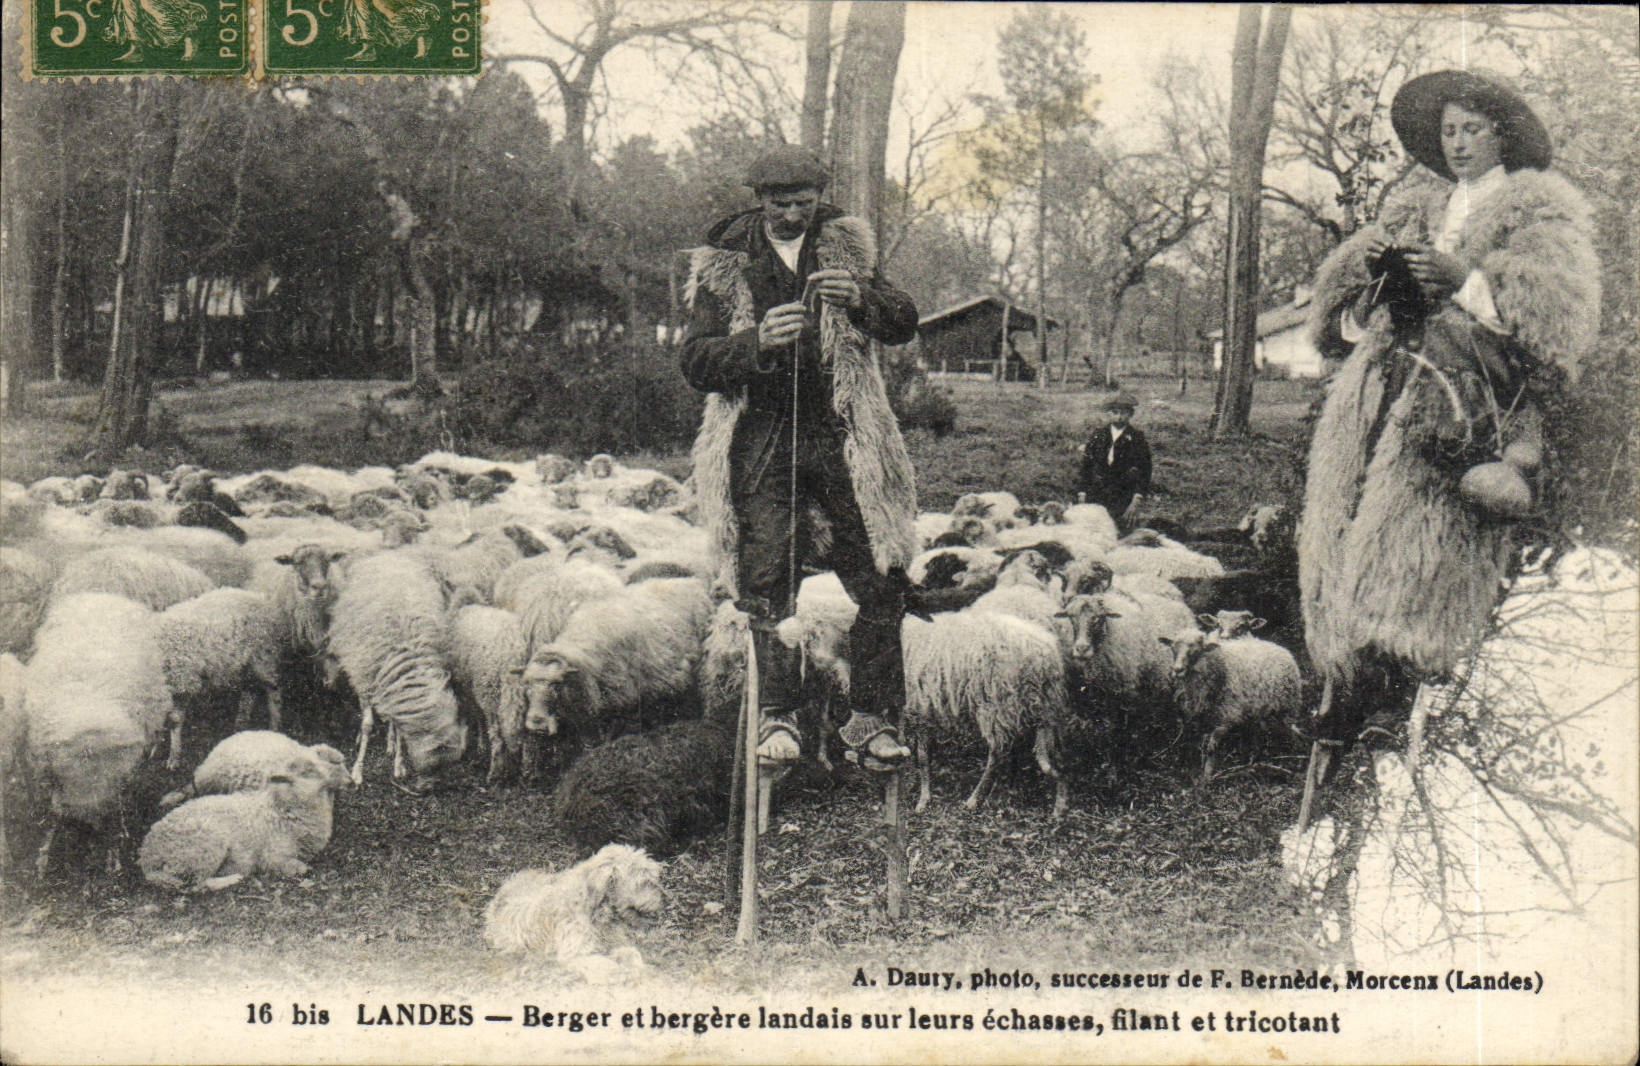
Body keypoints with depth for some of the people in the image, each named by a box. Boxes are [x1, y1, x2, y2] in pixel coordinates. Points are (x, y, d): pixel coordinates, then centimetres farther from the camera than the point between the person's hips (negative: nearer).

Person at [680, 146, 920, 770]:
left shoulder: (847, 249, 10)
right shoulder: (722, 266, 6)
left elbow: (905, 325, 3)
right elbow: (697, 362, 0)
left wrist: (860, 299, -19)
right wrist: (758, 341, -19)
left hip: (843, 436, 1)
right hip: (760, 441, -1)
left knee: (880, 579, -6)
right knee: (767, 583, -3)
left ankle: (870, 720, 3)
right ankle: (778, 719, 9)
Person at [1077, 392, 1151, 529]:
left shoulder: (1137, 439, 0)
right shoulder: (1097, 436, 7)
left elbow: (1143, 473, -4)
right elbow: (1085, 468, 9)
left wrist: (1136, 503, -12)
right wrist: (1082, 497, 2)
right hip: (1095, 499, 2)